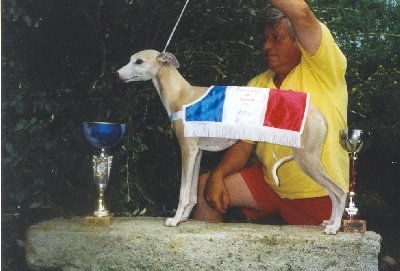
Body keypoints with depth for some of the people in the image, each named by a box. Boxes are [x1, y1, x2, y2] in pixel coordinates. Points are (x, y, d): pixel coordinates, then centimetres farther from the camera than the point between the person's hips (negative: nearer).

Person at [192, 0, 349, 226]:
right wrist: (217, 175, -11)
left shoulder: (320, 71, -11)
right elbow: (244, 145, 6)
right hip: (269, 182, 5)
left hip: (318, 195, -5)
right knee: (205, 187, -4)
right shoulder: (257, 86, 7)